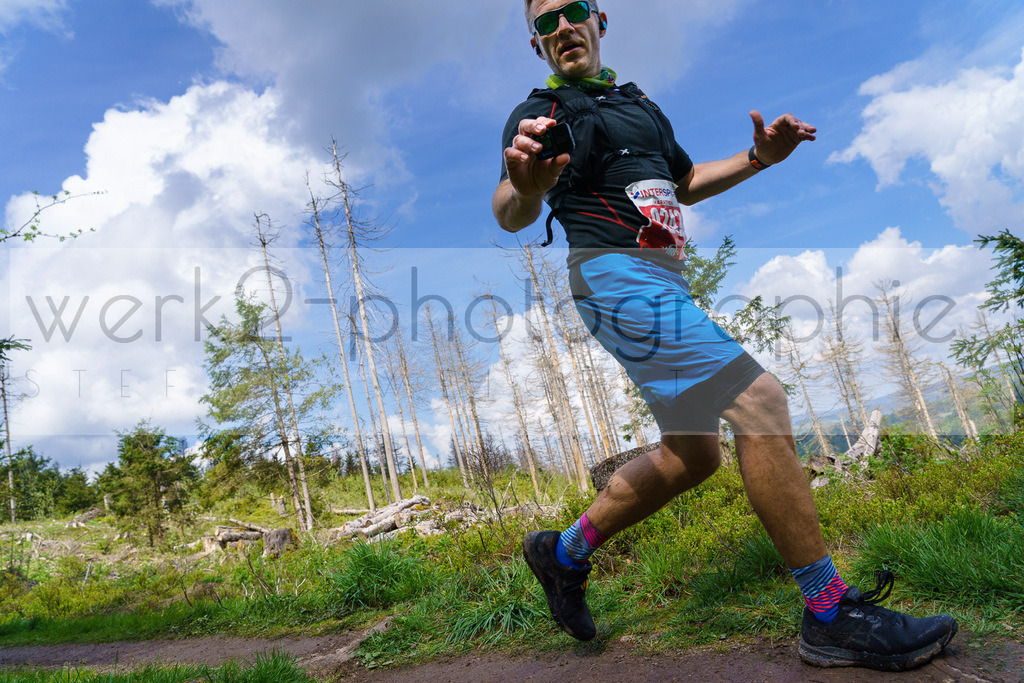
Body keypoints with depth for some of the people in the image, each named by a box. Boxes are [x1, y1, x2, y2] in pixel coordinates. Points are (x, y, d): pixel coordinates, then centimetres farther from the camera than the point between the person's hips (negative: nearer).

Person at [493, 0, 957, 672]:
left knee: (694, 454, 9)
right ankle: (831, 616, -10)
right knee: (760, 400, -19)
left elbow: (686, 183, 33)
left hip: (663, 282, 9)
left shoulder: (644, 105, 23)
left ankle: (564, 552, 21)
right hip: (615, 273, -9)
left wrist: (759, 157, 17)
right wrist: (526, 186, -40)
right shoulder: (540, 112, 0)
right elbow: (512, 217, -16)